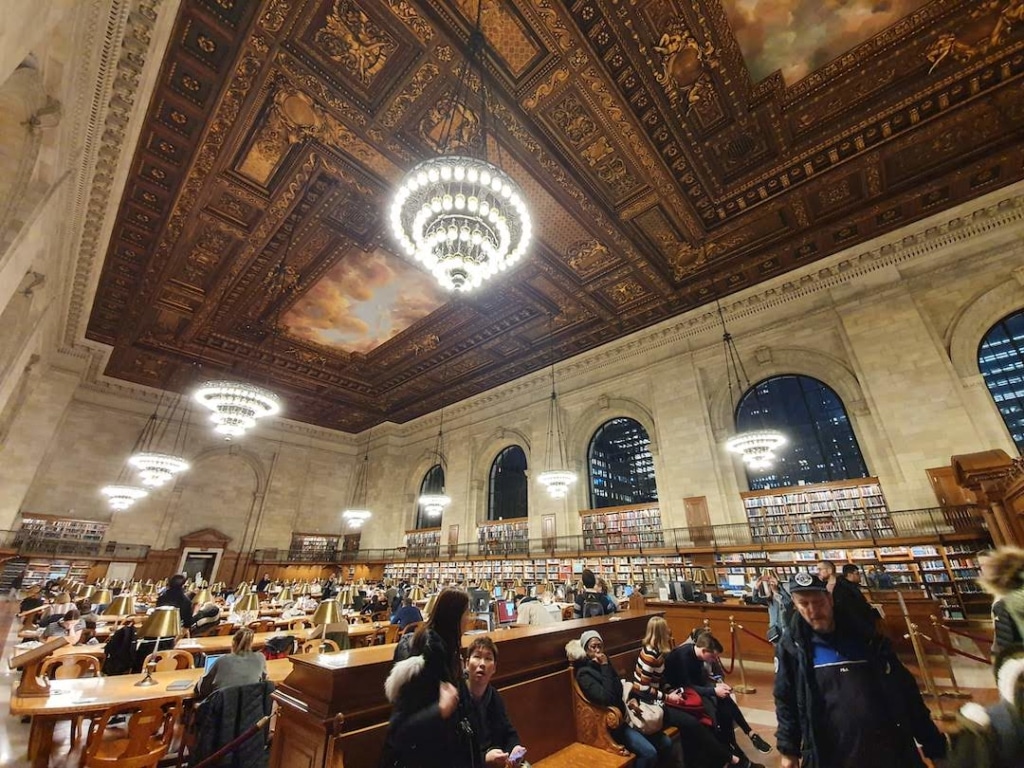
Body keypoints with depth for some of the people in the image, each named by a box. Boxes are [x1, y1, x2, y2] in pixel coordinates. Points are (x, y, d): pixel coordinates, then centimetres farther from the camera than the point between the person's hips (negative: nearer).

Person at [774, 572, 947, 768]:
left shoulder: (865, 637, -2)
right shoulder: (791, 649, -7)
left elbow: (903, 687, 5)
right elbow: (786, 703, 1)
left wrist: (933, 743, 3)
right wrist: (789, 750, 2)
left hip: (890, 749, 1)